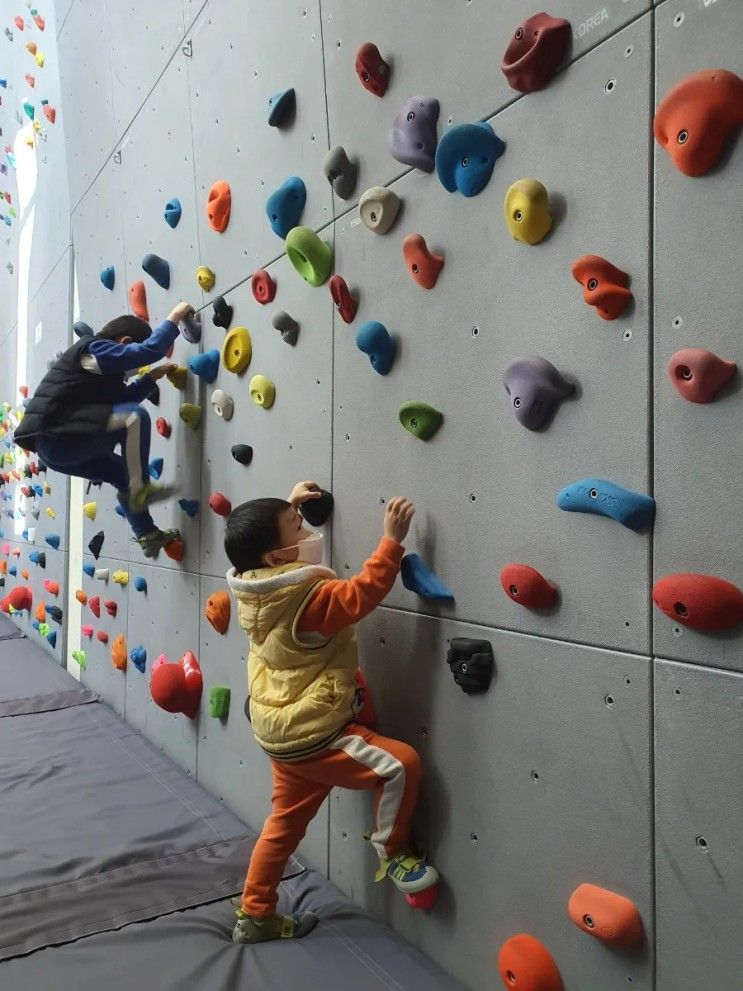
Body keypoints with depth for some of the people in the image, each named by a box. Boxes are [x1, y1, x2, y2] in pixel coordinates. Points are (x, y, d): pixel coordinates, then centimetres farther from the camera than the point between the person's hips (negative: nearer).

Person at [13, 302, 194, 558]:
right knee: (135, 417, -20)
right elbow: (150, 350, -18)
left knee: (124, 474, 21)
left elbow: (123, 398, 28)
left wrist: (151, 377, 19)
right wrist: (174, 318, -7)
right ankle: (140, 489, -13)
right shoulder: (94, 349, -9)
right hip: (58, 439, -11)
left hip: (53, 443, 11)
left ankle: (148, 535, 25)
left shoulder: (98, 364, 22)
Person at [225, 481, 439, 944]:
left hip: (283, 730, 9)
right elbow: (362, 593, -31)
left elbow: (262, 541, 19)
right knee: (402, 764, -5)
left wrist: (288, 506, 20)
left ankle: (254, 916, 38)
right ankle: (393, 854, 15)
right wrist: (392, 540, -27)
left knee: (286, 823, 24)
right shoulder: (307, 598, -27)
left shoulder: (253, 586, -1)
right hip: (312, 735, -9)